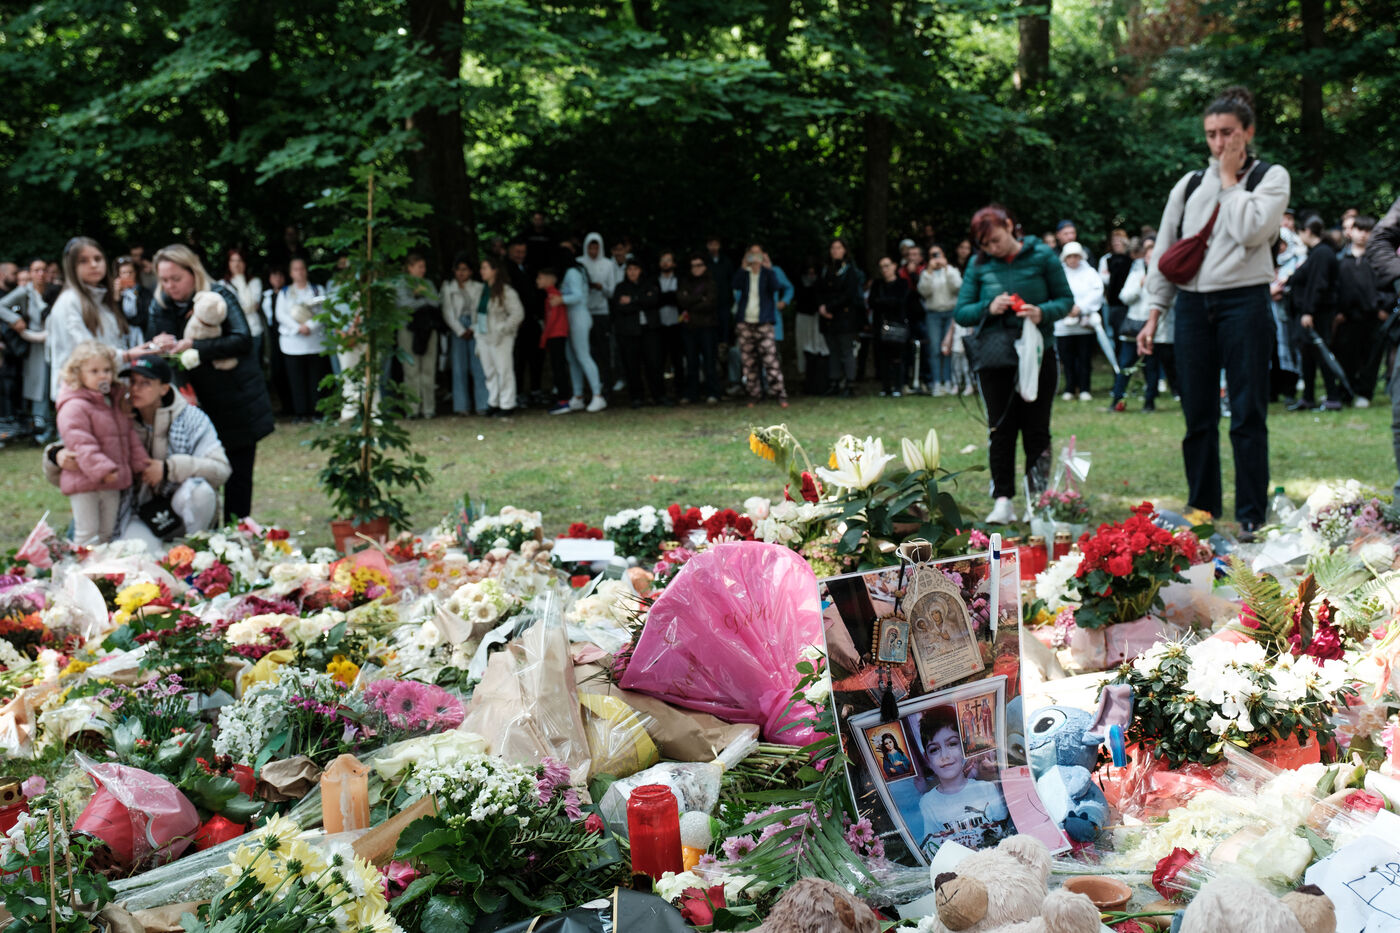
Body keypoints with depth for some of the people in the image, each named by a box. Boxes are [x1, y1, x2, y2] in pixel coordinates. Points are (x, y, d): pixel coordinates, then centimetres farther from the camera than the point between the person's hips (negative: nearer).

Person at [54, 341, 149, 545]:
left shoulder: (116, 403, 14)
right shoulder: (74, 407, -14)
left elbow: (130, 435, 20)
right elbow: (81, 443, -22)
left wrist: (140, 462, 13)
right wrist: (101, 468, -28)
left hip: (112, 485, 8)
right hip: (84, 482, -8)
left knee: (107, 533, 15)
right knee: (87, 535, -6)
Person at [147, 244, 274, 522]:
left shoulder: (219, 296, -11)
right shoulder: (161, 305, 3)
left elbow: (243, 340, -21)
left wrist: (194, 347, -27)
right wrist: (163, 348, -20)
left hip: (237, 403, -3)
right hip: (198, 403, 3)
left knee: (238, 476, 1)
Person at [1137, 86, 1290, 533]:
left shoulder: (1271, 177, 5)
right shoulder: (1189, 184, 15)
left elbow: (1251, 230, -14)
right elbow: (1164, 251, 15)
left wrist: (1229, 180, -3)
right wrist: (1153, 314, 9)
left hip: (1244, 302, -4)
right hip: (1193, 305, 4)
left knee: (1247, 414, -4)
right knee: (1197, 416, 6)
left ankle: (1252, 517, 1)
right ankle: (1202, 511, 14)